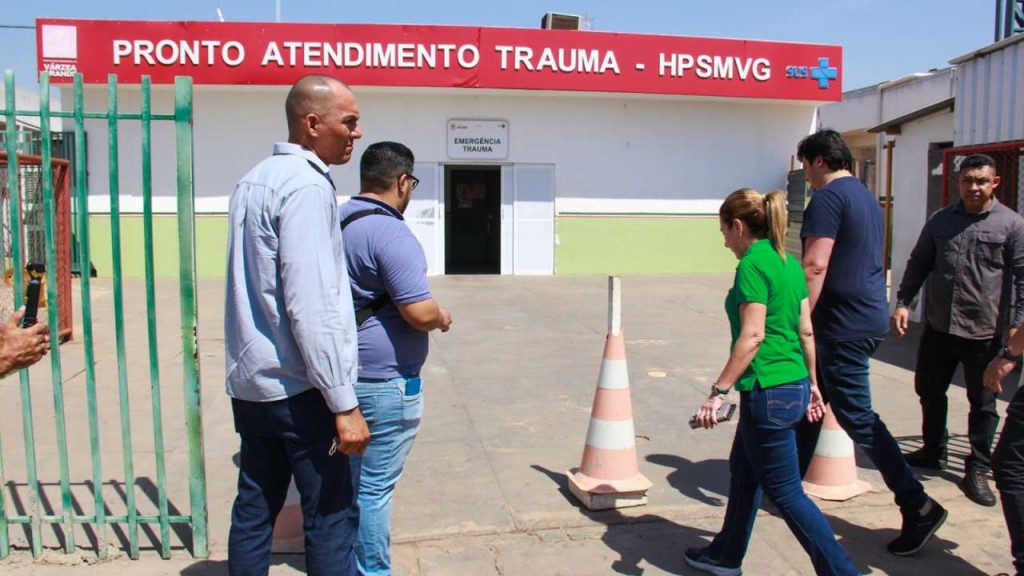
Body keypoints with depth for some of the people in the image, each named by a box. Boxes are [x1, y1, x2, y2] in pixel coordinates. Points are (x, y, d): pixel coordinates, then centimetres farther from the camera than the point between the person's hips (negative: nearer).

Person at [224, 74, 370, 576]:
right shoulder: (307, 186, -15)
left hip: (249, 382, 9)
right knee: (331, 515, 1)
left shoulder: (253, 180, 14)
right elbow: (311, 306, -22)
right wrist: (344, 404, -20)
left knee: (253, 510, 15)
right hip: (298, 386, -9)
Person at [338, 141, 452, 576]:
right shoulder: (390, 233, -20)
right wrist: (443, 318, -3)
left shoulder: (339, 221, 10)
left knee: (350, 476, 21)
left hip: (345, 373, 10)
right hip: (384, 381, -10)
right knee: (375, 486, 3)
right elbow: (420, 312, -25)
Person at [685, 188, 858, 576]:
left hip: (768, 392, -10)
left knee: (786, 493, 2)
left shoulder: (753, 264, -16)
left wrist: (719, 391, -20)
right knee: (743, 471, 22)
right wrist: (812, 383, 22)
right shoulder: (789, 263, 10)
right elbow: (806, 331, 14)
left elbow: (752, 336, -22)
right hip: (795, 385, 10)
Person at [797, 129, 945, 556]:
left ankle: (918, 507, 4)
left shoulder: (828, 197, -14)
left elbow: (815, 267, -23)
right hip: (868, 316, 10)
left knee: (857, 418, -3)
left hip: (844, 325, -10)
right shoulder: (866, 197, 15)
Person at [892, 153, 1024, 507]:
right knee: (929, 391, 16)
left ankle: (977, 469, 21)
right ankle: (933, 451, 36)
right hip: (938, 327, 4)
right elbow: (919, 264, 11)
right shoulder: (941, 221, 6)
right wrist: (903, 302, 0)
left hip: (984, 332, -4)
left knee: (982, 404, 8)